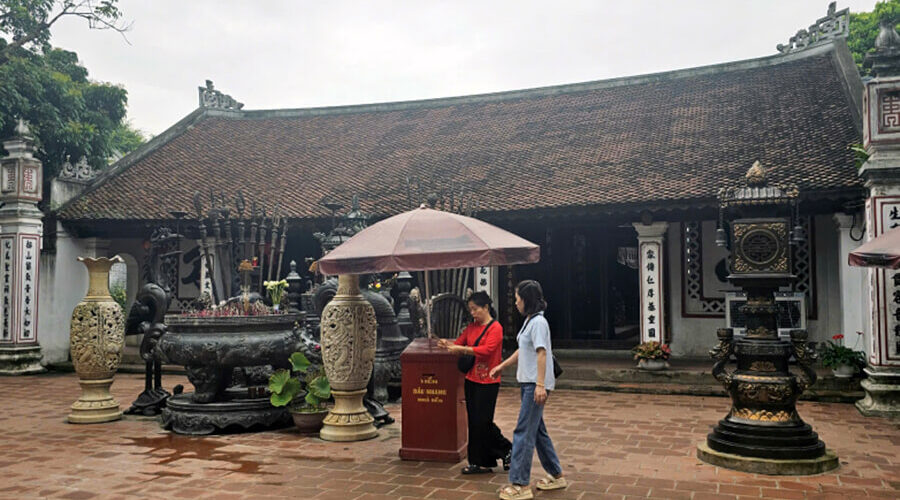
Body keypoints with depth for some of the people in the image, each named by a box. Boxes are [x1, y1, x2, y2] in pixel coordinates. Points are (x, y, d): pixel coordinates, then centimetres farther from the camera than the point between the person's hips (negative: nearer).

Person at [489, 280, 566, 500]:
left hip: (535, 385, -10)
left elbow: (541, 353, -22)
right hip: (528, 383, 10)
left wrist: (540, 385, -27)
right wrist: (502, 366, 29)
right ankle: (556, 475, 28)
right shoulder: (529, 321, 15)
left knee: (523, 432, -8)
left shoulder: (538, 322, -15)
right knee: (537, 430, 16)